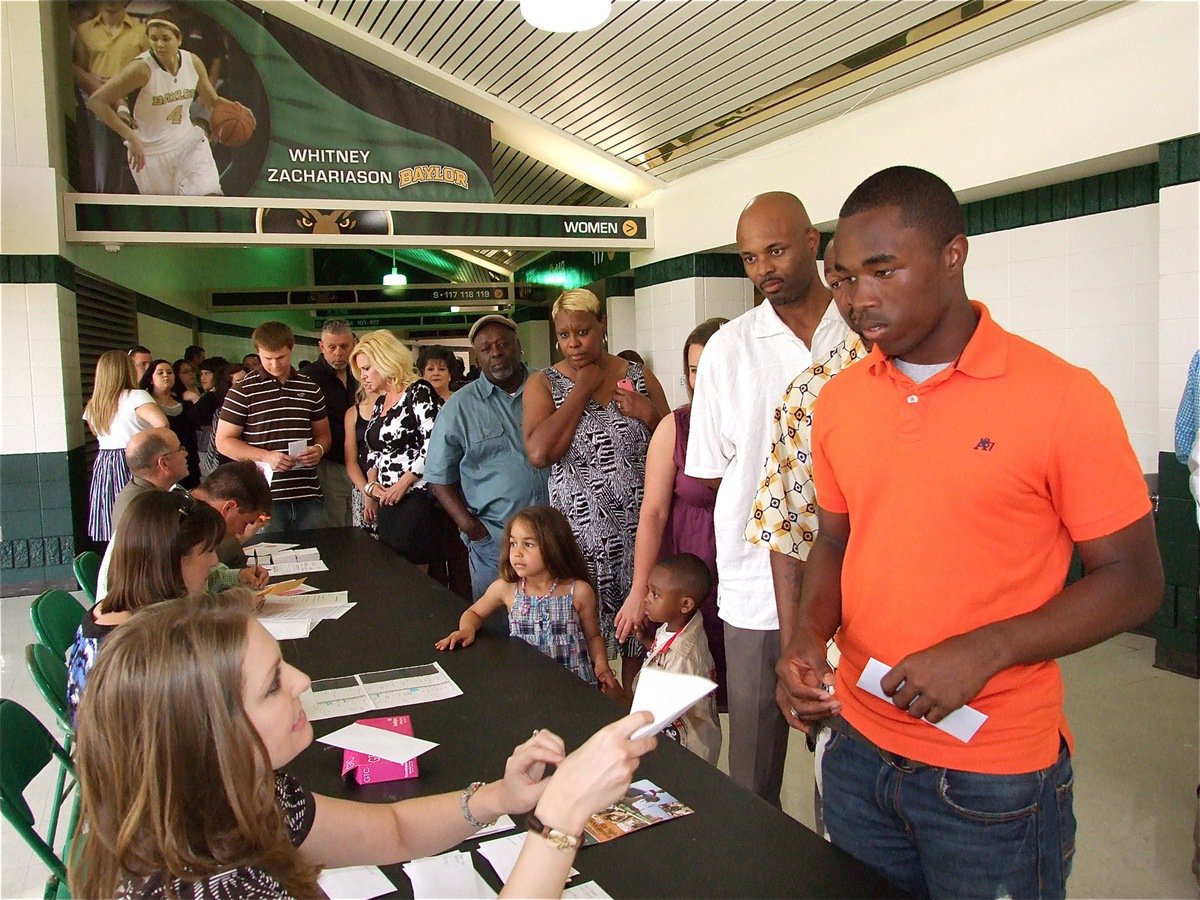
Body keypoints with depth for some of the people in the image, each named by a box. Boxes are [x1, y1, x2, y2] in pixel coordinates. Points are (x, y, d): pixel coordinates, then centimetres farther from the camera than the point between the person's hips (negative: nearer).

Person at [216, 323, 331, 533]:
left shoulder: (310, 388, 11)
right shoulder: (243, 390, 0)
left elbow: (323, 433, 20)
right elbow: (224, 442, 0)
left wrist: (319, 449, -3)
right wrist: (266, 456, -14)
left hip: (309, 495, 3)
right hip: (265, 497, -3)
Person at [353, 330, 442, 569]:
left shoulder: (418, 392, -8)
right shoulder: (380, 402, 17)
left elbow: (434, 444, -18)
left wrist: (403, 484, -15)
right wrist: (371, 484, 5)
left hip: (416, 498, -8)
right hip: (387, 502, 8)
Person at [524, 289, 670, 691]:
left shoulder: (639, 378, 7)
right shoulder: (544, 384, 2)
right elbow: (539, 452, -16)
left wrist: (649, 414, -8)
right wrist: (583, 389, -10)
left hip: (639, 529, 2)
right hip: (580, 533, -1)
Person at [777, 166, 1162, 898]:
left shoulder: (1063, 398, -13)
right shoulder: (838, 400, 1)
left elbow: (1135, 580, -9)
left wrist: (984, 651, -21)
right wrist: (810, 636, -7)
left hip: (995, 778, -4)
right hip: (857, 749, 5)